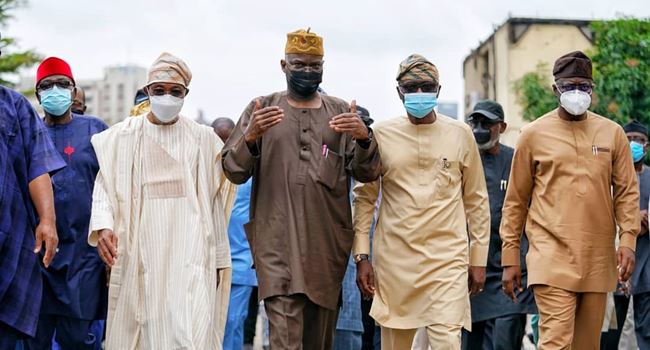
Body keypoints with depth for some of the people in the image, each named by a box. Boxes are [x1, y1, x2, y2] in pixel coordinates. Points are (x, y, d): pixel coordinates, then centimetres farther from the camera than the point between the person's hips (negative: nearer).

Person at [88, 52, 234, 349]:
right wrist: (103, 226, -18)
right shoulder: (122, 136, 7)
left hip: (190, 250, 0)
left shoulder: (203, 139, 9)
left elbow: (214, 202, 10)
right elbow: (103, 186, 1)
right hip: (140, 252, 1)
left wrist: (219, 259, 11)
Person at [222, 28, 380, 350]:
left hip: (328, 241, 3)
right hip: (278, 241, -2)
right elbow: (233, 171, 3)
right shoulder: (262, 109, 7)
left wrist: (364, 138, -14)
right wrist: (250, 137, -17)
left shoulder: (341, 113, 11)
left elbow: (367, 174, 7)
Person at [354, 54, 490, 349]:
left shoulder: (460, 134, 4)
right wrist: (361, 256, 0)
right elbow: (364, 198, 6)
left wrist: (478, 258, 6)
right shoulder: (381, 134, 3)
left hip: (448, 259, -1)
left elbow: (476, 200, 9)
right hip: (393, 260, 1)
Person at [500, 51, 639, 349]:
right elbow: (515, 200, 6)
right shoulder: (533, 134, 3)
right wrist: (510, 258, 5)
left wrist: (628, 241, -4)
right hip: (552, 256, -3)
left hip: (598, 258, 3)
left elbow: (627, 192, 9)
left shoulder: (612, 133, 9)